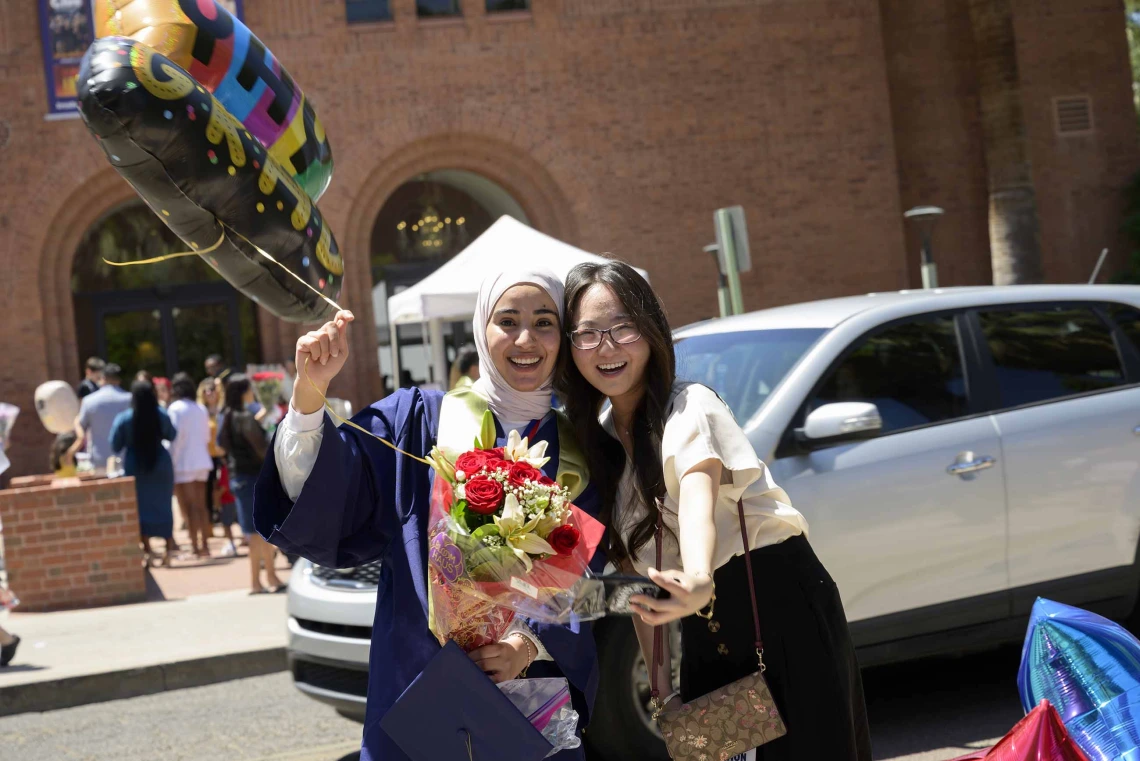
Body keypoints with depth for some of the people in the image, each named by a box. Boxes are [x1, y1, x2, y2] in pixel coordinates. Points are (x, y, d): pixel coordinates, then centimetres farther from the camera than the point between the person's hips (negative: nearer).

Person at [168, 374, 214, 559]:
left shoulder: (175, 408, -8)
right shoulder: (201, 409, 10)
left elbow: (175, 437, -13)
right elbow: (207, 438, 12)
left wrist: (171, 461, -11)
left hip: (183, 464, -6)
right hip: (202, 462, 6)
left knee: (189, 507, -4)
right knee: (201, 505, 10)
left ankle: (195, 545, -7)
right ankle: (204, 545, 12)